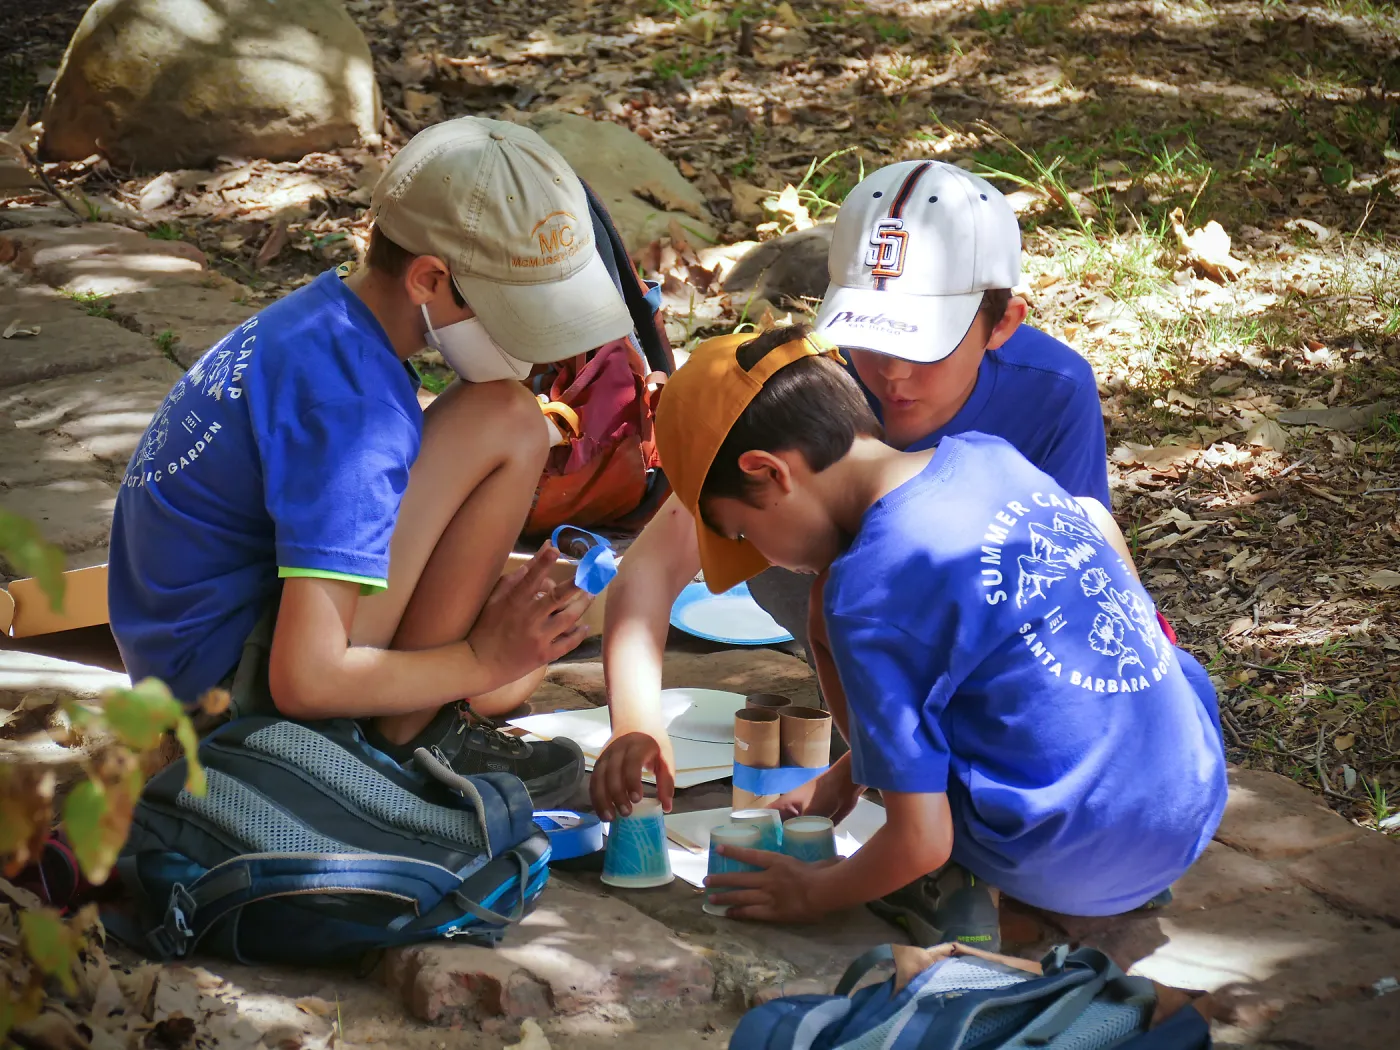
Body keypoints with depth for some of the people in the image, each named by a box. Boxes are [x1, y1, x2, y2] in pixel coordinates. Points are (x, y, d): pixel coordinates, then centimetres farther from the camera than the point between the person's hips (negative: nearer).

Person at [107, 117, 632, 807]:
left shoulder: (322, 315, 4)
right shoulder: (353, 406, -25)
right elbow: (305, 681, -28)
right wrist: (481, 660, -13)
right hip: (236, 682, -10)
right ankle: (411, 735, -11)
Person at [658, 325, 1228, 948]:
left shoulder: (867, 590, -17)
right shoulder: (987, 455, 5)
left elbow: (921, 840, -14)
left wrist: (812, 894, 6)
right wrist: (852, 773, 27)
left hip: (1068, 870, -7)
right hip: (1197, 810, 7)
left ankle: (947, 889, 3)